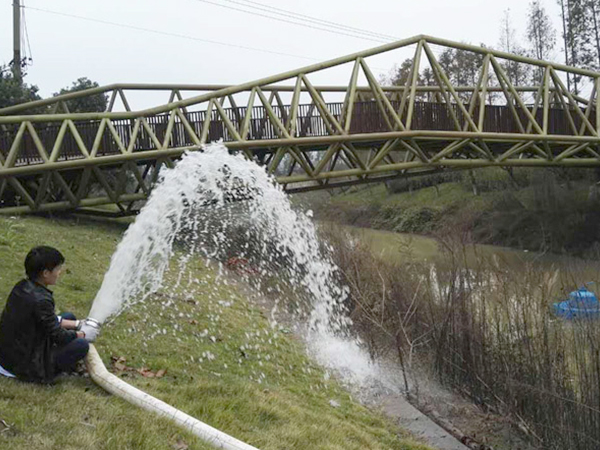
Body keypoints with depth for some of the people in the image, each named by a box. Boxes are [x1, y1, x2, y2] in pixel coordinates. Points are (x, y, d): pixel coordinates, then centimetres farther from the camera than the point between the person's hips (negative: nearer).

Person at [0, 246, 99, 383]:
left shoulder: (22, 286, -3)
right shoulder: (41, 300, -30)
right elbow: (58, 336, -18)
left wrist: (76, 324, 8)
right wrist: (83, 334, -1)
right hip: (25, 366, -9)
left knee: (70, 317, 14)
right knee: (81, 345, -16)